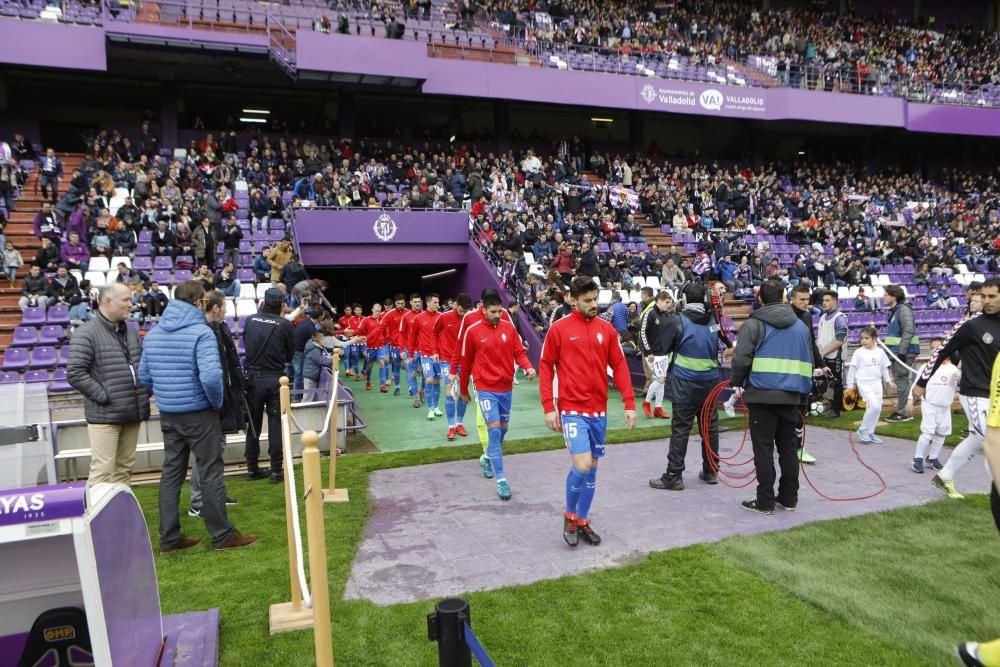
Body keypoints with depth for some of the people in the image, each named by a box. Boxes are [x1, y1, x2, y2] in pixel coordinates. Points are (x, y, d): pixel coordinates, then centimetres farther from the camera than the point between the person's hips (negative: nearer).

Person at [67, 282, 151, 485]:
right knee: (103, 470, -6)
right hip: (105, 415, -7)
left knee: (125, 468, 14)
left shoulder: (131, 332, 13)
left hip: (132, 413, 7)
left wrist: (146, 391, 9)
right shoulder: (86, 333, -10)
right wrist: (103, 396, -16)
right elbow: (75, 374, -15)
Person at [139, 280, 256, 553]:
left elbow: (144, 375, 10)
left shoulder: (153, 334, 6)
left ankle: (169, 538, 20)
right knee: (210, 473, 3)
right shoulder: (201, 332, -16)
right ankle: (223, 536, 12)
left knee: (171, 473, 13)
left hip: (167, 414, 7)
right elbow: (211, 377, -27)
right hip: (199, 413, -6)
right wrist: (217, 401, -9)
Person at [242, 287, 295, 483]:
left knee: (253, 423, 13)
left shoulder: (250, 320, -1)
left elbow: (245, 343, 9)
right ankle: (276, 470, 8)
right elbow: (290, 354, 0)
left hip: (253, 378, 3)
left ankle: (252, 468, 21)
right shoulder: (284, 325, -9)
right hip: (275, 379, -3)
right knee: (276, 424, 4)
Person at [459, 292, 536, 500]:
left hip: (506, 387, 4)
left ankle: (489, 457, 46)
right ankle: (501, 480, -6)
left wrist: (528, 368, -19)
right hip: (486, 389, -4)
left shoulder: (509, 327, 1)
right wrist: (463, 390, 9)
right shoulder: (473, 331, -8)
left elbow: (519, 352, 2)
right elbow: (465, 362, 1)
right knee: (494, 430, -11)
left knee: (503, 428, 18)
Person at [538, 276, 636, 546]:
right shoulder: (559, 329, -5)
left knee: (592, 468, 12)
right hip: (572, 410, -5)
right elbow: (545, 367, -3)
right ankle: (570, 515, 12)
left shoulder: (606, 329, 6)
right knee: (582, 466, -14)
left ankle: (582, 521, 29)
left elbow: (619, 366, 7)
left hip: (598, 411, 5)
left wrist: (629, 403, 0)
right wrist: (548, 407, -8)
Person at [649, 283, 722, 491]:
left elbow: (665, 348, -3)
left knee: (680, 430, -3)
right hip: (710, 383, 5)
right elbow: (721, 349, 15)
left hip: (684, 384, -5)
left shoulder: (678, 322, -10)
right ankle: (710, 471, 25)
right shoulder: (713, 321, 6)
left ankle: (673, 476, -1)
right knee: (709, 427, 14)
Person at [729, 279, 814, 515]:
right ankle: (789, 498, 20)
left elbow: (741, 359, -13)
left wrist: (737, 382, 5)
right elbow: (807, 364, 16)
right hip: (791, 396, 5)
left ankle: (765, 502, 4)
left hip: (762, 396, -5)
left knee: (763, 449, 0)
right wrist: (804, 395, 21)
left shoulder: (754, 324, -5)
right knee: (788, 448, 13)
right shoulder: (800, 326, 13)